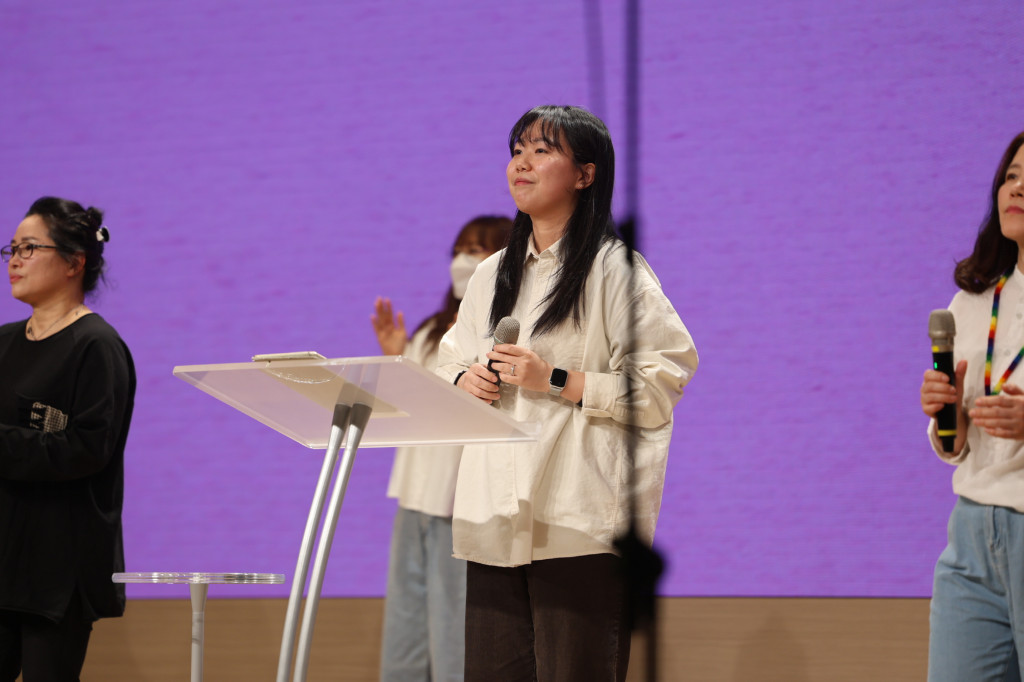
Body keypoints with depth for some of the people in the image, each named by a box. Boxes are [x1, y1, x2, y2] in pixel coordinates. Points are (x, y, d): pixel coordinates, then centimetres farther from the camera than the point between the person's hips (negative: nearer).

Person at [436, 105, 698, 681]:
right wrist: (465, 380, 6)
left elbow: (664, 380, -10)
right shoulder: (494, 273, 20)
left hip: (580, 520, -6)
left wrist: (559, 382, -14)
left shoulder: (615, 271, -3)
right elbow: (452, 359, 29)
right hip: (496, 515, 7)